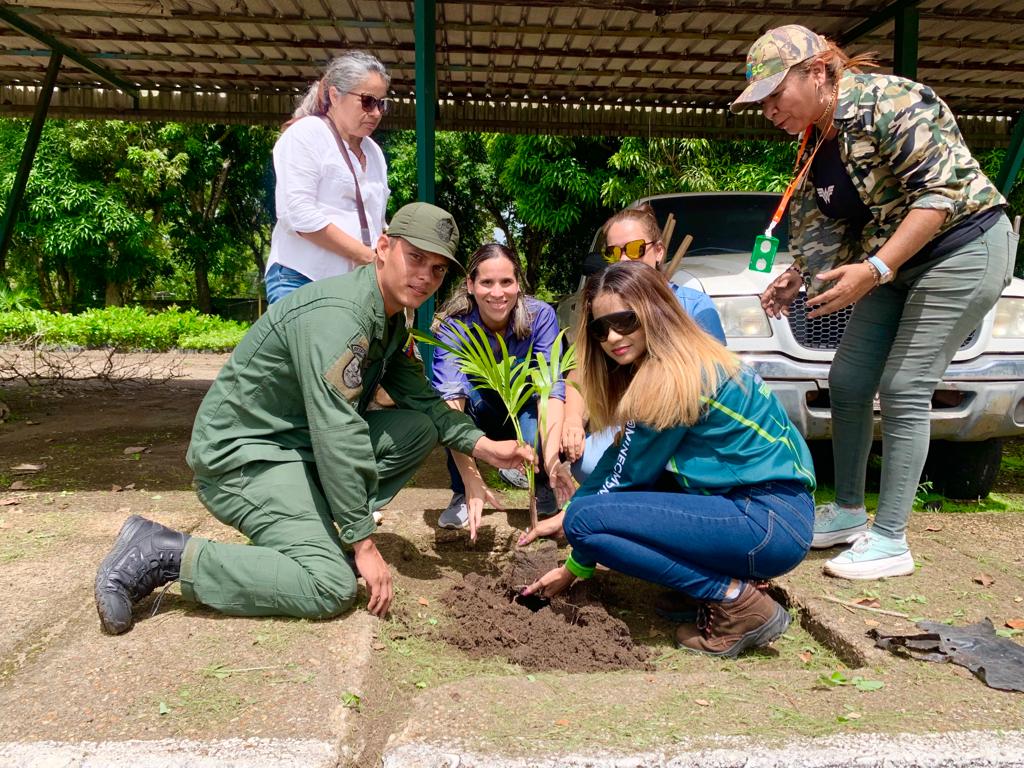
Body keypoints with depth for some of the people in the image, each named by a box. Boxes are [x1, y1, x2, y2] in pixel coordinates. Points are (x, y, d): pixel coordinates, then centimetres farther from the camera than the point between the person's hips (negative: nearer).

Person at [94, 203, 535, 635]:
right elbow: (338, 436, -28)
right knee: (332, 588, -22)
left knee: (419, 427, 1)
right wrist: (363, 544, -23)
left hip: (301, 441, 10)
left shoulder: (390, 317, 7)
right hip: (242, 454, -10)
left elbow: (420, 396, 15)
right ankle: (162, 554, -11)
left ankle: (315, 525, 4)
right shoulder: (337, 315, -25)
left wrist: (483, 446, 1)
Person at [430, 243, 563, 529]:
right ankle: (461, 494, -15)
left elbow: (551, 387, -31)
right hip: (480, 419, 1)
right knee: (461, 383, -32)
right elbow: (449, 397, -38)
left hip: (525, 414, 0)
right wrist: (470, 477, -51)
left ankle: (543, 486, 1)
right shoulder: (453, 326, -24)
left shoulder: (540, 316, -23)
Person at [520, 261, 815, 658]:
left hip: (771, 523, -10)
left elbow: (627, 477, -11)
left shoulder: (670, 378, -16)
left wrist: (575, 569, 0)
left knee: (586, 519, -15)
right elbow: (624, 458, 17)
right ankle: (726, 580, 10)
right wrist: (571, 508, 16)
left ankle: (739, 603, -10)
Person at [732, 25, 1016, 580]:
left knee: (903, 388, -11)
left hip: (964, 247, -8)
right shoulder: (814, 147, 5)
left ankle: (890, 542, -2)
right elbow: (824, 227, 9)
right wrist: (797, 278, -7)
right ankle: (848, 512, 20)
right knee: (847, 381, 5)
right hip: (894, 263, 9)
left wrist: (873, 269, -30)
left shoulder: (887, 102, -21)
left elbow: (941, 193, -25)